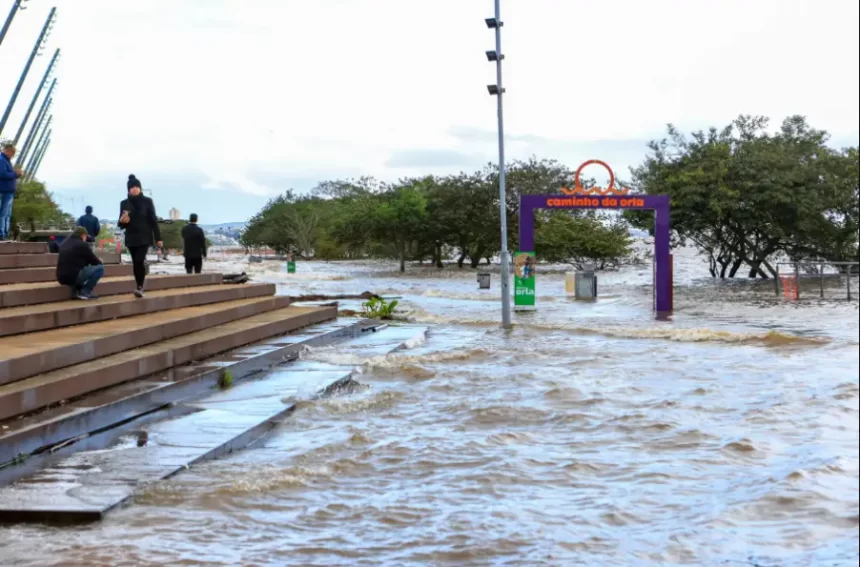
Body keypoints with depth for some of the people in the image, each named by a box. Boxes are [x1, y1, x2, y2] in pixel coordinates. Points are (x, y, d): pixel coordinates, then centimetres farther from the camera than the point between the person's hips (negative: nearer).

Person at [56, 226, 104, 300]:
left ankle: (78, 291, 16)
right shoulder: (82, 245, -5)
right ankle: (85, 292, -2)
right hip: (73, 276, -8)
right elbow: (94, 261, 4)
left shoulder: (64, 243, 18)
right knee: (100, 268, -1)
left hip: (62, 277, 8)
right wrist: (99, 262, 27)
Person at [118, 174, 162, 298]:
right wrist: (122, 221, -14)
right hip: (131, 238, 3)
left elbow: (153, 220, 1)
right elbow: (121, 225, 10)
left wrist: (158, 238, -2)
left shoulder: (147, 201, -1)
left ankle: (140, 287, -17)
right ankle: (139, 287, 13)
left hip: (144, 237, -3)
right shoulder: (124, 203, 5)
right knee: (136, 263, 6)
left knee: (140, 261, -19)